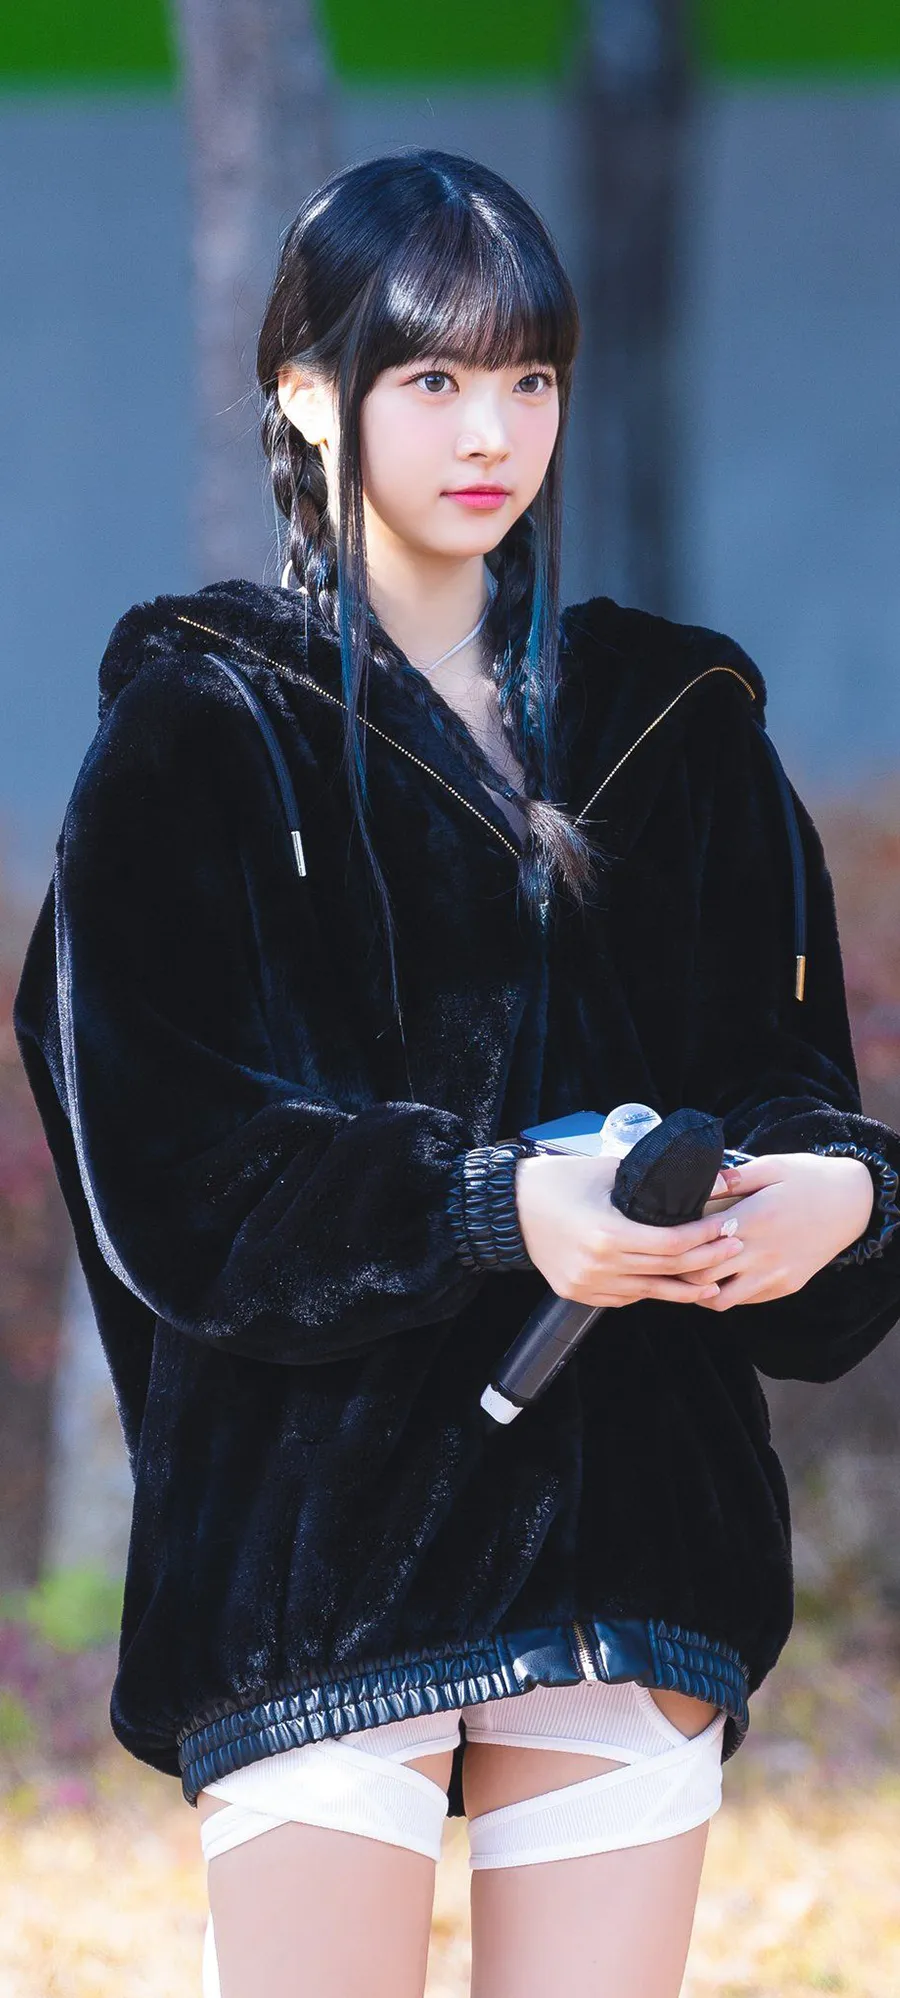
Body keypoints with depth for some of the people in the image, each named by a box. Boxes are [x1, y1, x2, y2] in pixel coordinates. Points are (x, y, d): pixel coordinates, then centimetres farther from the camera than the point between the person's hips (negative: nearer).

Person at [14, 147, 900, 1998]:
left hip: (627, 1520, 4)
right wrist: (484, 1209, -23)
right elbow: (165, 1155, -8)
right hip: (315, 1538, -3)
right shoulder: (202, 731, 3)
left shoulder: (671, 725, 15)